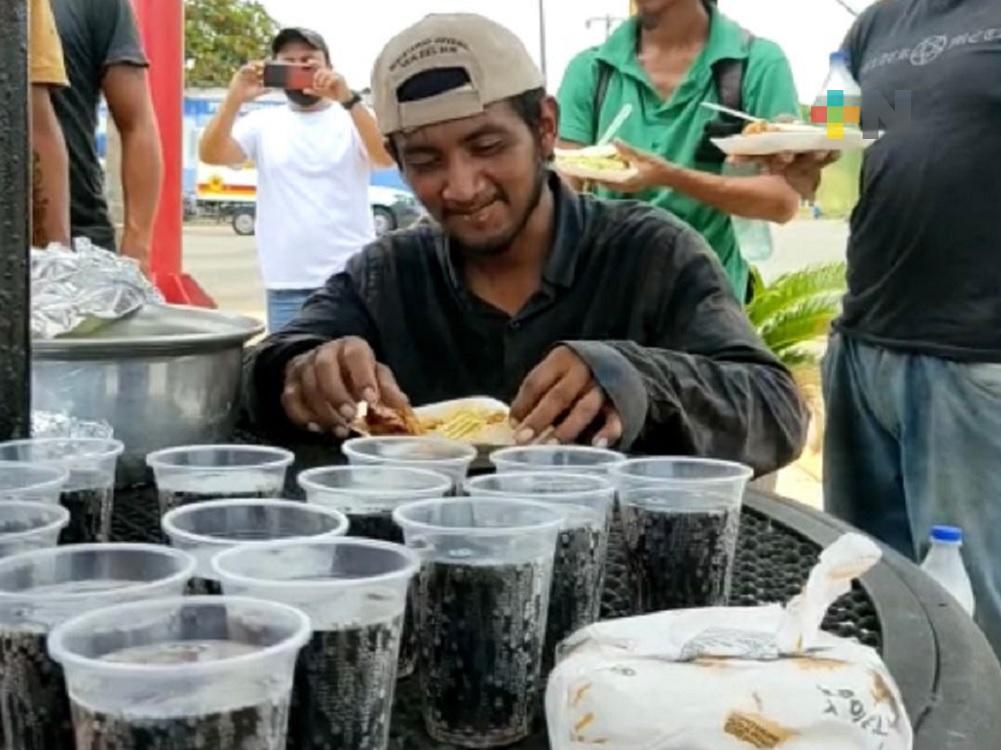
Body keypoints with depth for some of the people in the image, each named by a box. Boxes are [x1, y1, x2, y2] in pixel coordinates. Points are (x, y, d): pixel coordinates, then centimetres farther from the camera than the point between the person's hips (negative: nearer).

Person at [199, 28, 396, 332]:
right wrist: (234, 99, -23)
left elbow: (388, 156, -15)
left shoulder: (353, 118, 3)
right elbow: (211, 154, -7)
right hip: (286, 287, 1)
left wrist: (347, 99, -27)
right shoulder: (263, 123, 7)